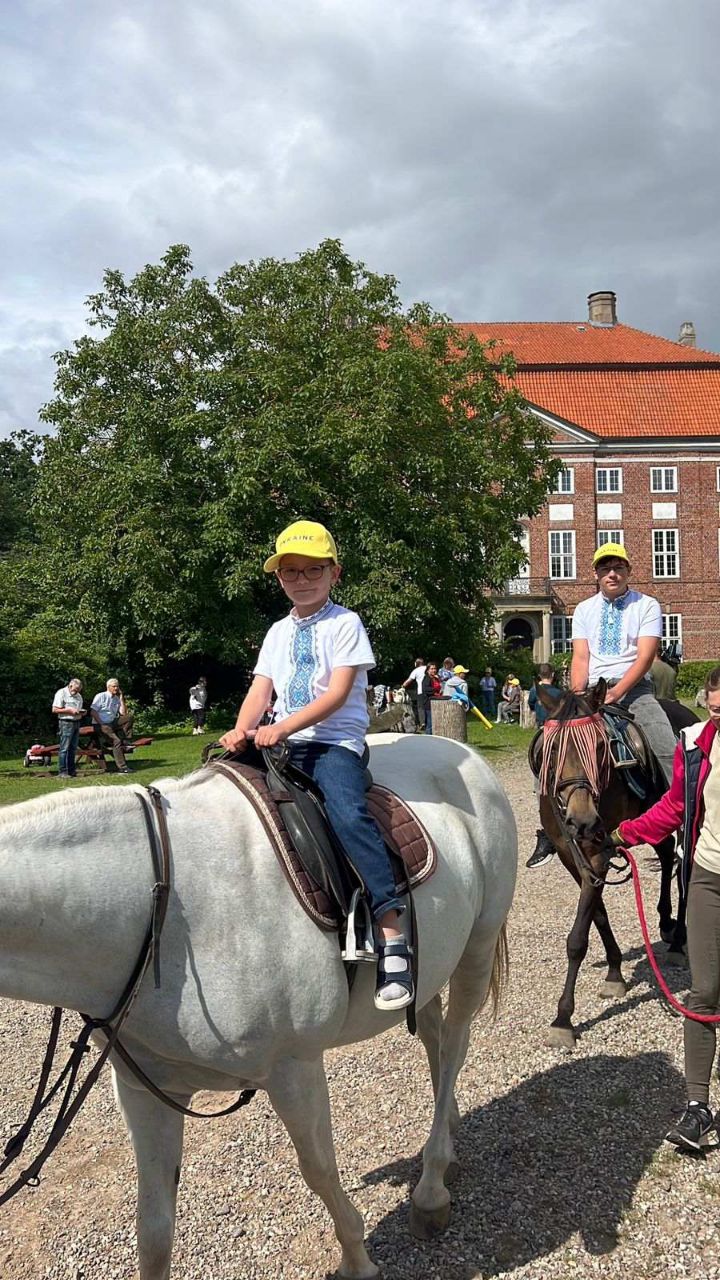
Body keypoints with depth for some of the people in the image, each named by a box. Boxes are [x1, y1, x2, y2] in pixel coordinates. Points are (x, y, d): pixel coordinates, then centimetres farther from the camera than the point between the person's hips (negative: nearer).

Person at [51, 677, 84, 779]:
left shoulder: (78, 696, 19)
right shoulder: (61, 693, -5)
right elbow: (54, 710, -10)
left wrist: (82, 712, 4)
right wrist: (69, 710, -16)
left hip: (76, 723, 7)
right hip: (66, 723, -7)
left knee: (73, 748, 8)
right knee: (64, 748, -8)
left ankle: (71, 771, 12)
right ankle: (62, 772, -8)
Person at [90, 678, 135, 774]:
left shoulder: (117, 699, 13)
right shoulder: (100, 696, -3)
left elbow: (123, 714, 2)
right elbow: (93, 712, -10)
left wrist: (121, 699, 0)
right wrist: (102, 724, -19)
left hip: (112, 723, 6)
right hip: (100, 725, -6)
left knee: (129, 718, -14)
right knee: (116, 741, -25)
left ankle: (124, 740, -13)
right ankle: (122, 767, -26)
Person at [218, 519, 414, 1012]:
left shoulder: (345, 624, 1)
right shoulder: (279, 632, 20)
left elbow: (337, 694, -11)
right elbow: (260, 692, 10)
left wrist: (282, 727, -21)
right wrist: (242, 732, -11)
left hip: (336, 741, -6)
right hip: (284, 745, 6)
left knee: (347, 811, -31)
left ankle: (393, 939, -36)